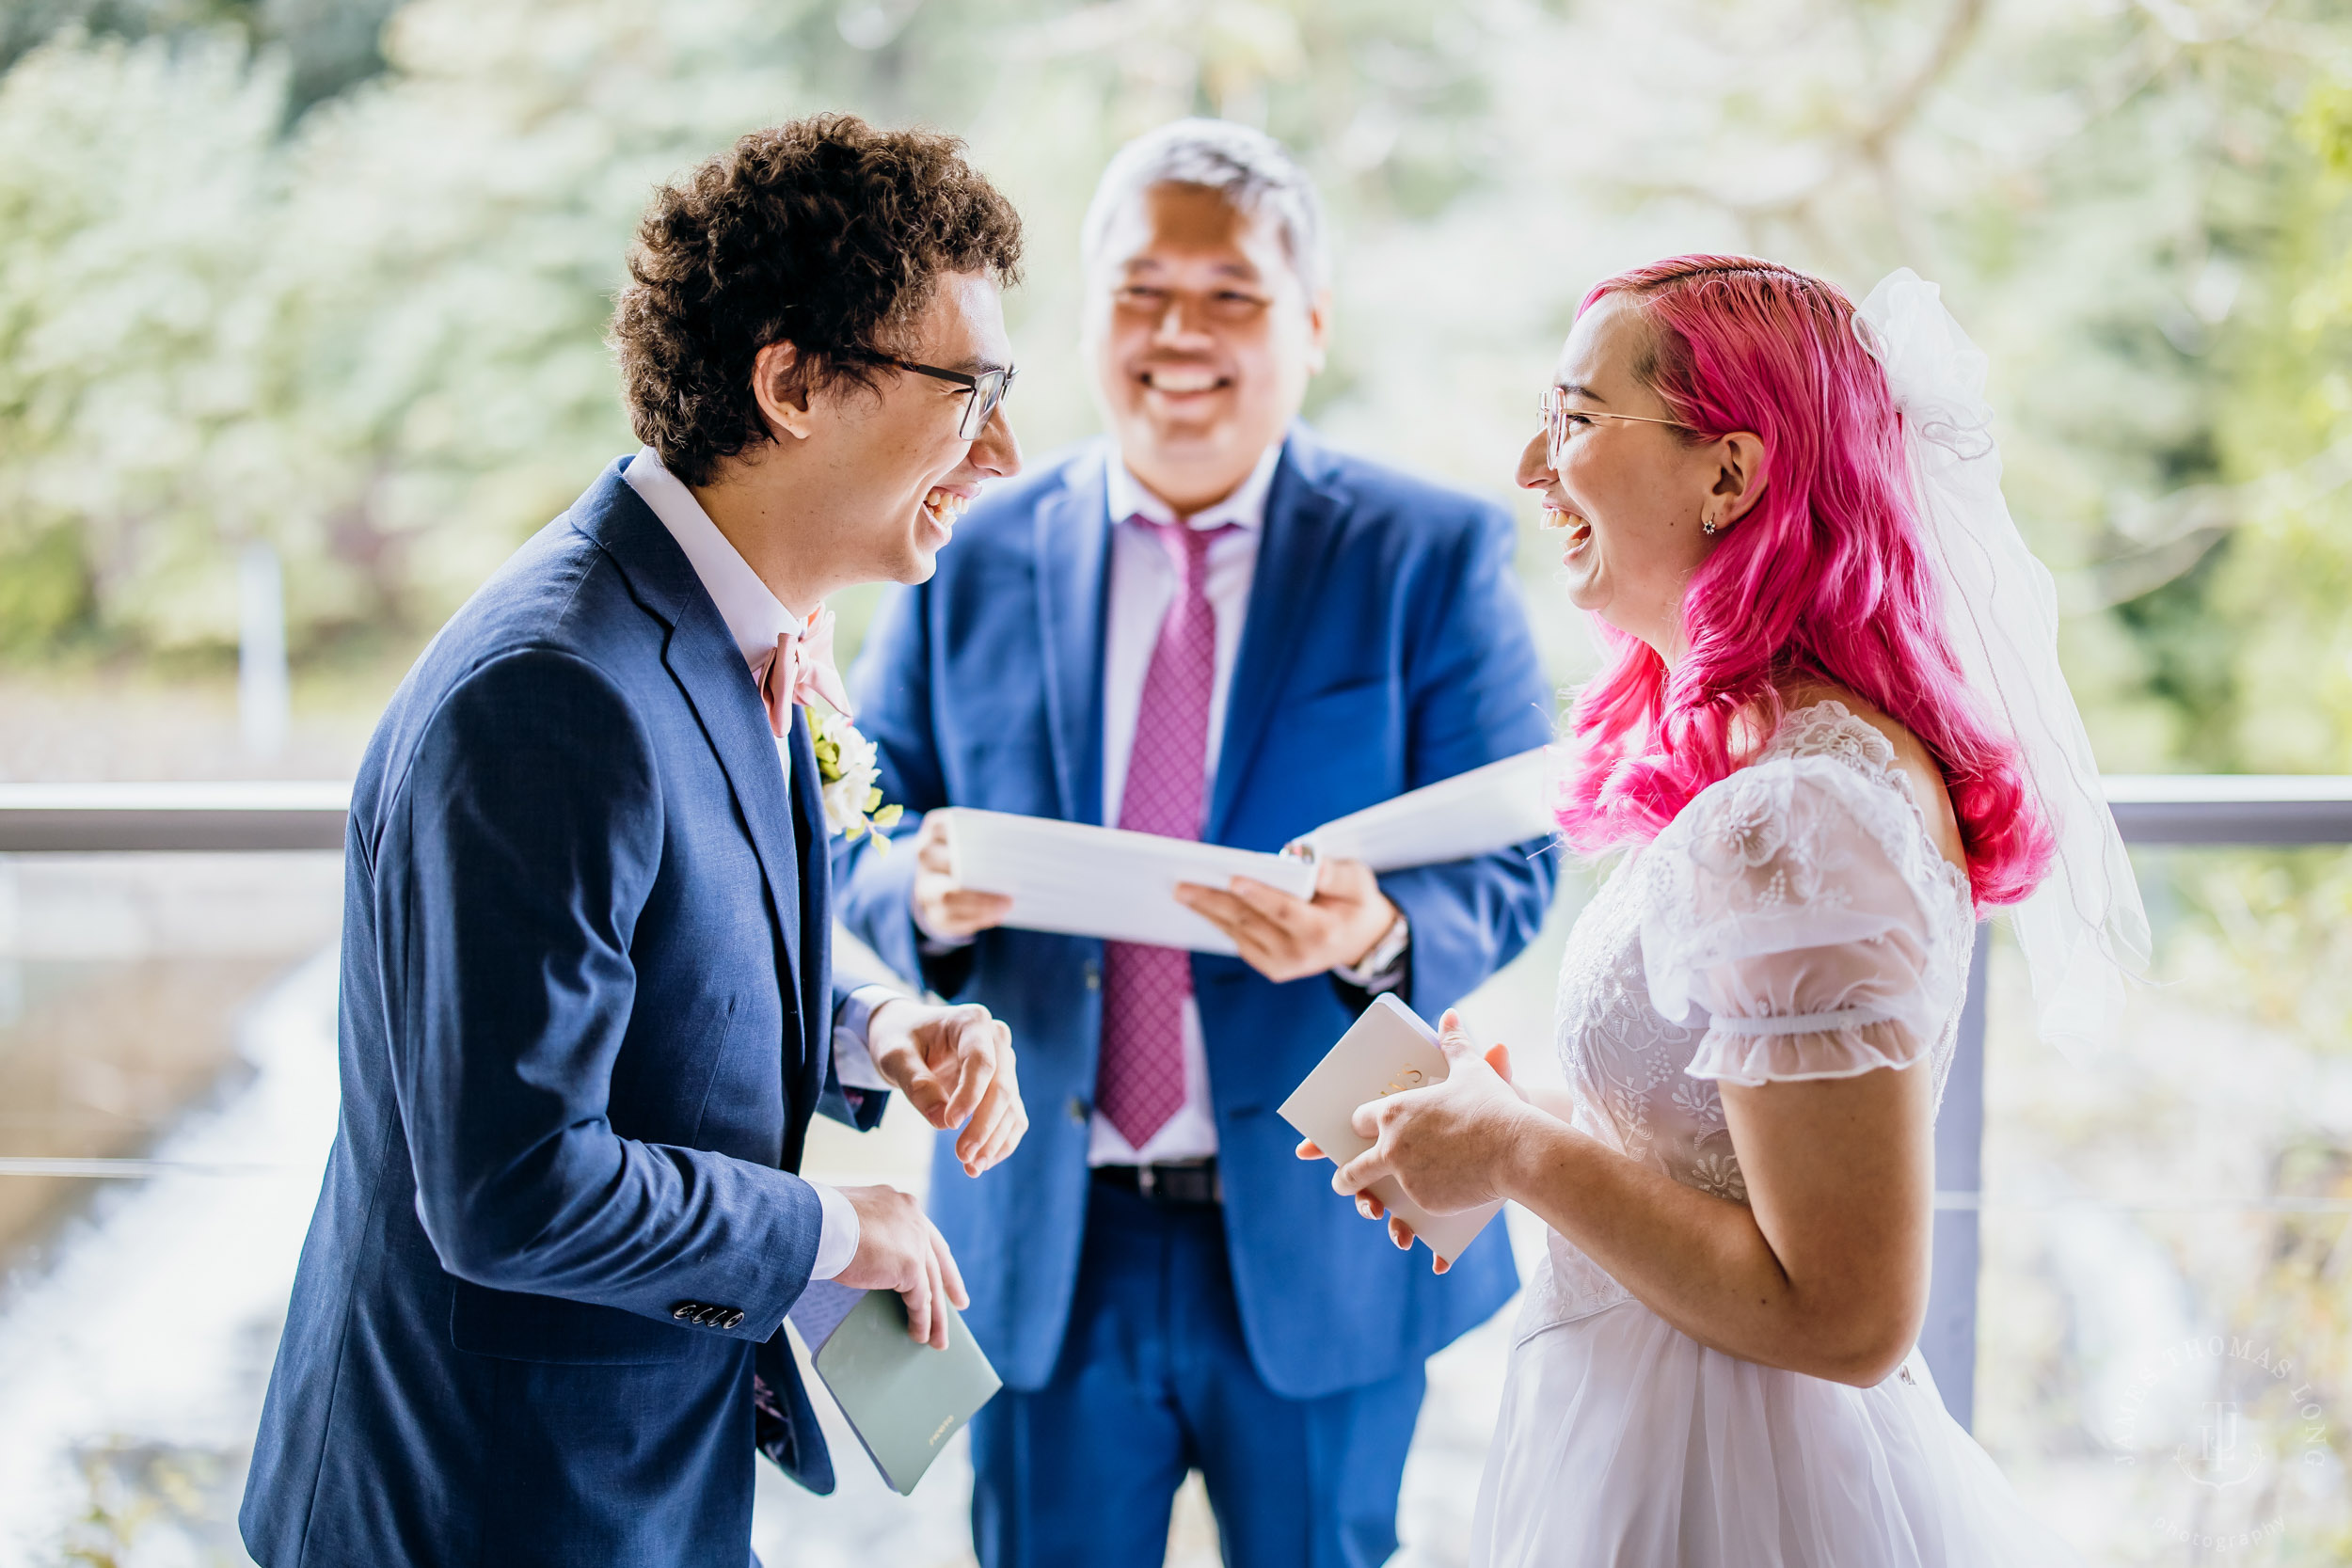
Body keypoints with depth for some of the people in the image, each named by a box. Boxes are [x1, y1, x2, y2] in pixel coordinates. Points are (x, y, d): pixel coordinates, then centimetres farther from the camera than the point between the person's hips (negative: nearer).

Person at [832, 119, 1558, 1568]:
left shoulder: (1434, 557, -3)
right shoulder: (970, 561, 3)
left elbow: (1512, 876, -7)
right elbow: (858, 844, 3)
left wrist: (1376, 936, -28)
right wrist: (930, 893, -20)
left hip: (1325, 1243, -1)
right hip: (1044, 1243, 1)